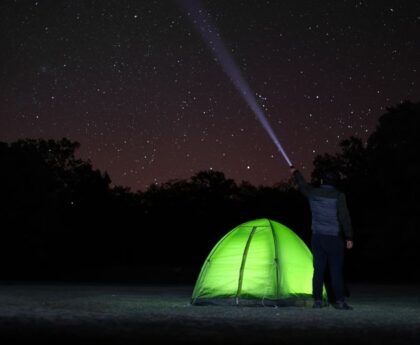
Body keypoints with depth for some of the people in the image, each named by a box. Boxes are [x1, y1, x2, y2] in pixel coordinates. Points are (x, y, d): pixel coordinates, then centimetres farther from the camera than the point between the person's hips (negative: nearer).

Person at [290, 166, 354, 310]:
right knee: (336, 270, -2)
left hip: (317, 237, 4)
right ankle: (339, 301, -1)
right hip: (334, 238, -4)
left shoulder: (313, 193, 4)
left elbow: (303, 185, 24)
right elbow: (344, 217, -11)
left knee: (318, 269, 7)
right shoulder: (338, 196, -9)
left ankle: (317, 300, 9)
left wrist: (295, 172, 42)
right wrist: (349, 237, -6)